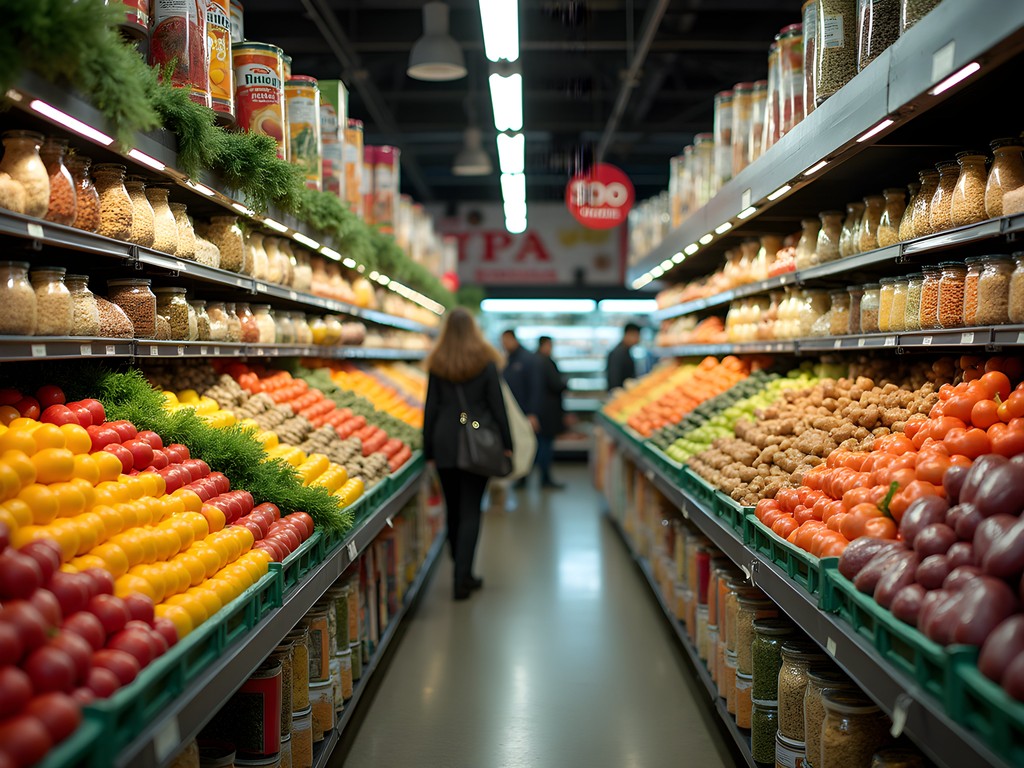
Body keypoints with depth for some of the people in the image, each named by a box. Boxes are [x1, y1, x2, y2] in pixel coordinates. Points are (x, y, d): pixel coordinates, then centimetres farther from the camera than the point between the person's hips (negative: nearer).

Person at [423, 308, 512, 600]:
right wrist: (507, 443, 3)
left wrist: (428, 449, 9)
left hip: (444, 443, 2)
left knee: (453, 509, 14)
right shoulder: (485, 362, -2)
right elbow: (497, 405, -2)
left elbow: (430, 408, 4)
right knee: (470, 510, 0)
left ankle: (462, 573, 28)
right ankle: (462, 577, -7)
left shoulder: (437, 364, 3)